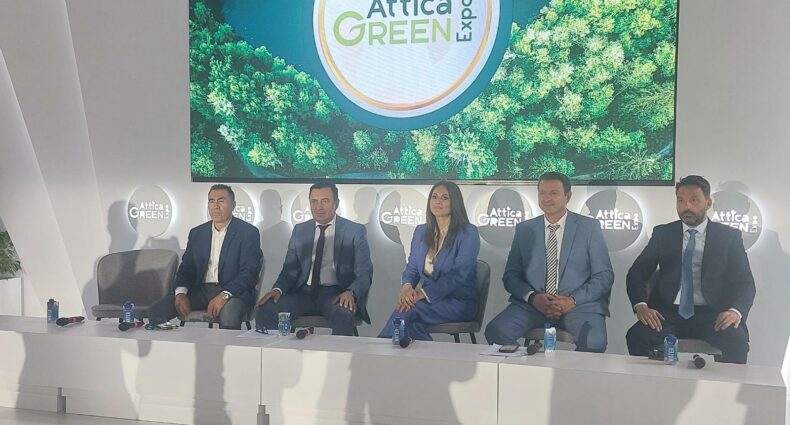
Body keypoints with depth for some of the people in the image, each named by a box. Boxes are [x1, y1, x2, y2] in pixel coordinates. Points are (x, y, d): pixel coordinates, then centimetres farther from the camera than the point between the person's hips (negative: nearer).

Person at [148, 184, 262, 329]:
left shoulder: (249, 233, -1)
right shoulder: (197, 233, 17)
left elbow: (249, 272, -10)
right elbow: (186, 267, 14)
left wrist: (224, 295, -24)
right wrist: (180, 293, -8)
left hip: (233, 291, -5)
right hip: (200, 290, 5)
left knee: (229, 315, -39)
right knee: (156, 311, -14)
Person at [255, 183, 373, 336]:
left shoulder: (355, 231, 4)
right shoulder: (299, 231, 15)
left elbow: (364, 272, -1)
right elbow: (290, 269, 15)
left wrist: (351, 292, -21)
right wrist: (278, 289, -7)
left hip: (336, 294, -3)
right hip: (304, 293, 3)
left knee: (343, 315, -37)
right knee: (264, 310, -21)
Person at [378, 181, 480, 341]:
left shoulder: (468, 233, -6)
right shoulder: (421, 231, 15)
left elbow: (459, 275, -15)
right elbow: (412, 267, 13)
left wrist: (423, 293, -24)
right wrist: (407, 287, -12)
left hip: (459, 301, -5)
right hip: (429, 299, 5)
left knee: (408, 311, -30)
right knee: (404, 306, -30)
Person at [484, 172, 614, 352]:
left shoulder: (589, 227, 8)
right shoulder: (524, 229, 13)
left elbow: (604, 276, 4)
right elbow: (510, 276, 10)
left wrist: (573, 300, -12)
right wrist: (533, 297, -10)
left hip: (579, 305, -1)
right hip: (532, 304, 2)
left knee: (594, 342, -32)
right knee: (495, 331, -25)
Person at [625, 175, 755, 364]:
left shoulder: (729, 236, 11)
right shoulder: (662, 233, 13)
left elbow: (745, 282, 5)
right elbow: (636, 273, 8)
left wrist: (735, 311, -16)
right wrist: (640, 305, -13)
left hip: (712, 314, 0)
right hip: (668, 312, 1)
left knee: (737, 341, -32)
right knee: (637, 336, -29)